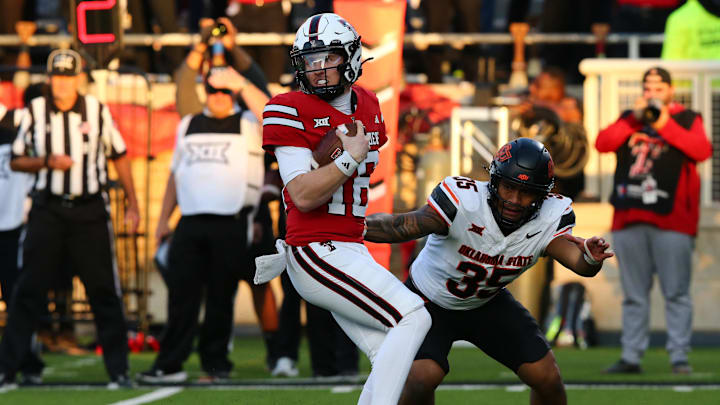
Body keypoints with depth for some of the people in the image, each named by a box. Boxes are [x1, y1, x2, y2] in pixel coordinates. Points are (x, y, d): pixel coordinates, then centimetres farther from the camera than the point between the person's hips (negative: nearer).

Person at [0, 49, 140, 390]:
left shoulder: (97, 111, 1)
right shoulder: (35, 111, 1)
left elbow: (119, 157, 10)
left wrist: (132, 204, 7)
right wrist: (47, 162, -11)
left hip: (90, 211, 0)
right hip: (47, 210, 0)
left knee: (103, 291, 1)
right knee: (29, 289, -1)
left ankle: (119, 370, 6)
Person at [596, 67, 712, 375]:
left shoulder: (686, 119, 10)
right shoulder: (629, 119, 19)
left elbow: (702, 151, -8)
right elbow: (602, 144, 4)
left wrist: (665, 124, -9)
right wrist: (633, 118, -3)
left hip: (671, 219, -4)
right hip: (629, 217, 4)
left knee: (676, 292, -7)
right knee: (633, 294, 6)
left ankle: (679, 355, -5)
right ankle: (631, 355, 10)